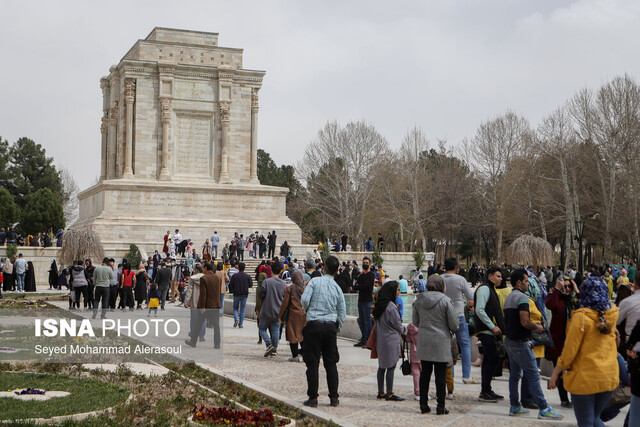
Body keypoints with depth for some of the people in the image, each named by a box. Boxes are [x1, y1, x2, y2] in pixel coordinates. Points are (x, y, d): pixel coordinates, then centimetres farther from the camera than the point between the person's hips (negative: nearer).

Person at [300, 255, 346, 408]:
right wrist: (337, 330, 18)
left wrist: (306, 311, 7)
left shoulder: (314, 281, -4)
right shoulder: (337, 288, 7)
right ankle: (334, 397, 11)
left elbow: (304, 299, -14)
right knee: (331, 363, 10)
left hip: (314, 325, -3)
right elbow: (342, 313, 6)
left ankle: (313, 398, 3)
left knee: (312, 362, 3)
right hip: (331, 326, 3)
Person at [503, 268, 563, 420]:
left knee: (514, 374, 13)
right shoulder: (522, 297, -16)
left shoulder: (508, 298, 14)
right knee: (533, 375, -6)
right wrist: (536, 327, -7)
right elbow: (525, 322, -25)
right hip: (521, 342, -10)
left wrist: (532, 326, 17)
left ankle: (515, 407, 18)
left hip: (509, 340, 10)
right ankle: (543, 409, -4)